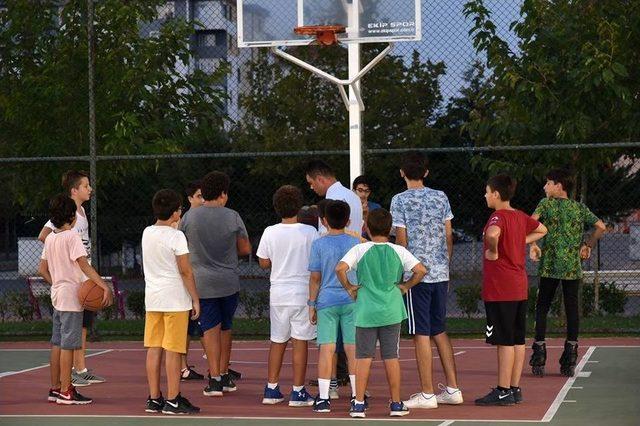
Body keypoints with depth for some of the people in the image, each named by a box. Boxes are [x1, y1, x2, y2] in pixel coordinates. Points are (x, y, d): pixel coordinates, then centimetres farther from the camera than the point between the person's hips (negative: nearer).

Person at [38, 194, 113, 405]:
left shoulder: (50, 238, 11)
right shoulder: (71, 236, -13)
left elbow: (42, 269, 15)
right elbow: (84, 265, -22)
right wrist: (104, 286, -26)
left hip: (57, 294, 9)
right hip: (71, 295, -9)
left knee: (57, 343, 11)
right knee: (68, 344, -6)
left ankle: (55, 388, 16)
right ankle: (65, 392, -6)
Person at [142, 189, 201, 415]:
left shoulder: (147, 233, 7)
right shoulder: (176, 236, -13)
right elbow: (185, 271, -12)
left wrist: (174, 226, 23)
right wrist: (195, 299, -6)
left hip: (152, 298, 6)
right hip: (175, 299, -6)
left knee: (154, 349, 8)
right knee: (173, 350, -2)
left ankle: (154, 398, 11)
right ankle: (173, 400, 0)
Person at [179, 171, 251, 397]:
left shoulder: (189, 217, -4)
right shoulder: (233, 217, -5)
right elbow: (245, 249, 2)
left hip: (202, 283, -1)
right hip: (229, 282, 1)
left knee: (210, 329, 3)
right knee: (225, 327, 16)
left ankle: (214, 380, -3)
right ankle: (224, 375, 23)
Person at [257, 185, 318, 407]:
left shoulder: (270, 232, -3)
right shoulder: (309, 232, -8)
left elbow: (264, 263, 5)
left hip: (278, 292, 3)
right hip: (303, 292, -2)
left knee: (277, 341, 13)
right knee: (300, 342, 2)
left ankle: (272, 389, 15)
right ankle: (298, 392, 3)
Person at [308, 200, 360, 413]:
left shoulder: (318, 244, -2)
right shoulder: (355, 243, 2)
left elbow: (315, 278, 0)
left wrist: (312, 304, 7)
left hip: (326, 302, -1)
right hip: (352, 301, 1)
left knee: (326, 349, -1)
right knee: (353, 348, 6)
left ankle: (323, 398, -2)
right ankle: (357, 395, 10)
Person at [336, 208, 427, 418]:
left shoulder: (360, 250, -3)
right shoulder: (398, 251, 1)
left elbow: (340, 268, -16)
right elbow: (421, 270, -7)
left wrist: (349, 287, -1)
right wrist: (405, 286, 7)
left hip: (365, 312, -1)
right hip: (391, 312, 1)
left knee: (363, 357, 4)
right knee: (391, 357, 7)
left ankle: (359, 404, 3)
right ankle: (396, 404, 11)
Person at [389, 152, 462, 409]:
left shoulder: (400, 200, -6)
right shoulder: (441, 197, 8)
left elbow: (401, 240, -8)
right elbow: (449, 236, 9)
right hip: (440, 273, 5)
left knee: (421, 334, -1)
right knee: (439, 331, 15)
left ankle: (427, 394, 1)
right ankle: (452, 389, 15)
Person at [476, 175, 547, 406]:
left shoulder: (498, 216, -14)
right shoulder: (520, 216, 10)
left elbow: (492, 233, -38)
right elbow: (542, 230, 29)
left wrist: (493, 252, -20)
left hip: (500, 289, -8)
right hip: (520, 287, 8)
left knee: (505, 341, -5)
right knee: (518, 339, 11)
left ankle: (503, 391, -3)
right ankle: (515, 389, 16)